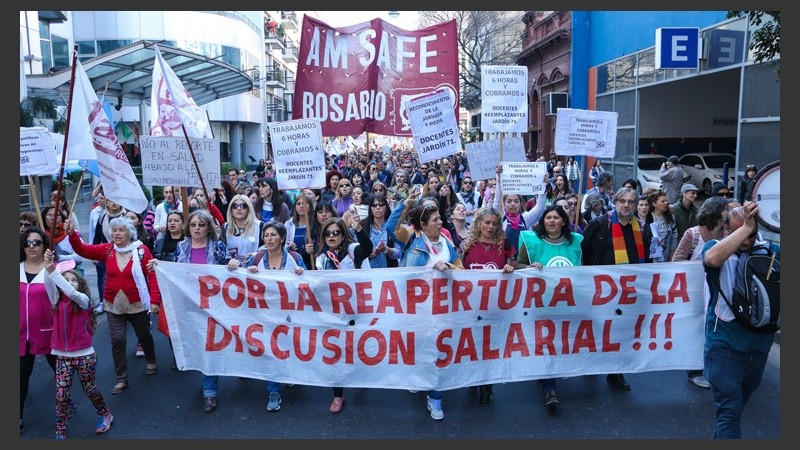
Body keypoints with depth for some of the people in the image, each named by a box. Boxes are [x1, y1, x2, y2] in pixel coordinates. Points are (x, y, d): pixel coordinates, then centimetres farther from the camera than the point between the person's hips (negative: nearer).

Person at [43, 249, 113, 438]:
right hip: (62, 356, 3)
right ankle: (60, 432, 16)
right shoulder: (57, 301, 2)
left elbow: (72, 293, -31)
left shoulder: (84, 301, -9)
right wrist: (48, 266, -33)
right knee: (61, 395, 1)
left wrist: (52, 270, -38)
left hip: (84, 355, -3)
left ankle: (105, 414, 37)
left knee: (89, 390, 14)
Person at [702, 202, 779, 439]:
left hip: (759, 347, 5)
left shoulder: (770, 250, 2)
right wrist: (745, 228, -33)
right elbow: (712, 259, -33)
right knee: (728, 411, -5)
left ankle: (721, 437, 45)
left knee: (736, 407, 24)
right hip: (725, 347, -5)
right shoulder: (716, 247, -9)